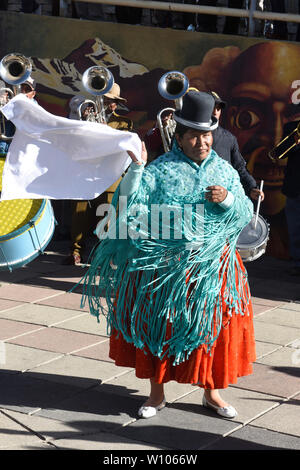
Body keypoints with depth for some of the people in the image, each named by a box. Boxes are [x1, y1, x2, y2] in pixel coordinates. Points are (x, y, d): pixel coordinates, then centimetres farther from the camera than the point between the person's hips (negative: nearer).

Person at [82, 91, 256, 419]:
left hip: (212, 267, 3)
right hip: (164, 266, -2)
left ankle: (211, 391, 25)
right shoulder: (159, 170, -4)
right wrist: (136, 167, -23)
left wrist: (227, 198, -14)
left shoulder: (225, 171, 7)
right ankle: (157, 393, 22)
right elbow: (126, 204, -13)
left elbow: (246, 214, 5)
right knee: (159, 325, 6)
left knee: (212, 326, 8)